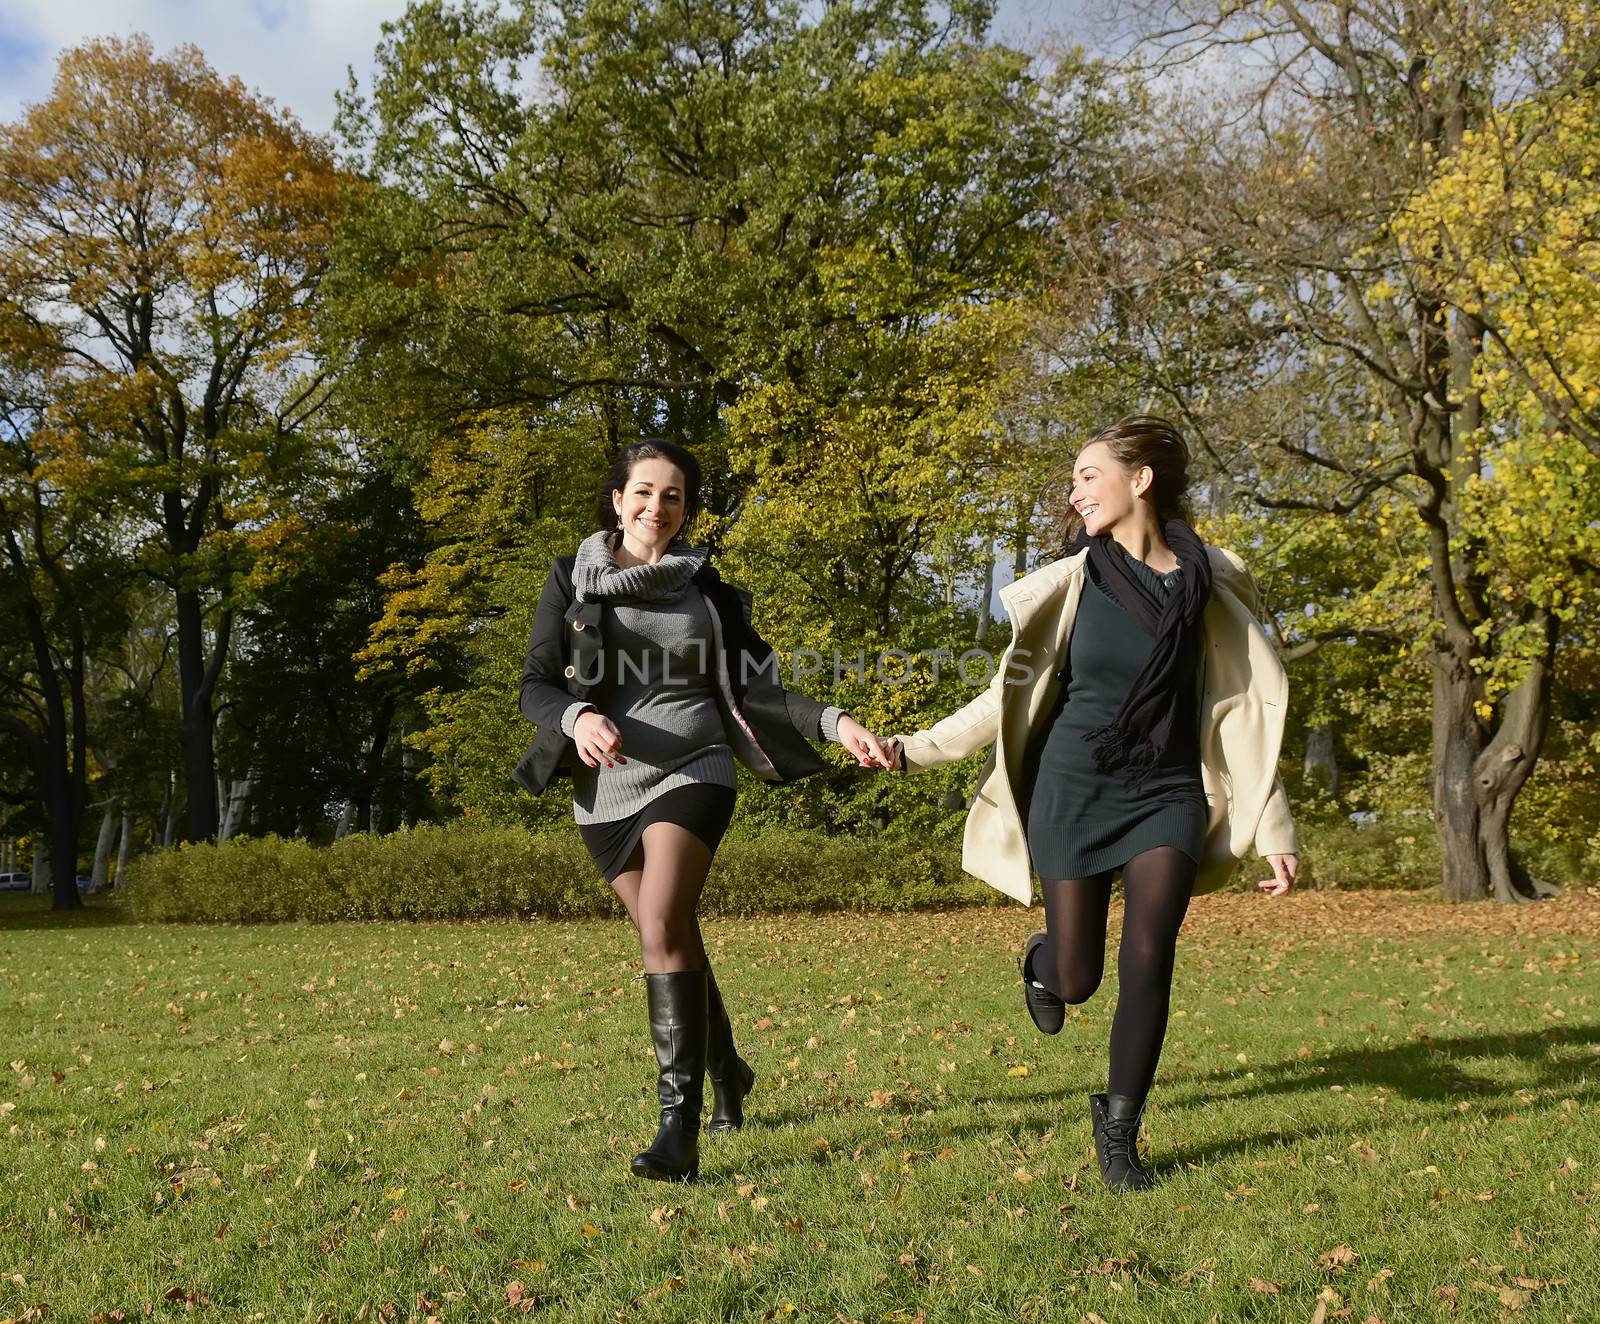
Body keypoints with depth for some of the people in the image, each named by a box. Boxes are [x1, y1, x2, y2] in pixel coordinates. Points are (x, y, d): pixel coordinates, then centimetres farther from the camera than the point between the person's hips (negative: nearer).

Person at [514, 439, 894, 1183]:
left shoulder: (705, 588, 6)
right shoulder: (572, 580, 5)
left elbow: (754, 689, 5)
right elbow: (536, 684, 1)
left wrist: (834, 723, -10)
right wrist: (577, 718, -21)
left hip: (691, 773, -2)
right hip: (607, 786, 2)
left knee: (664, 927, -21)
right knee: (673, 939, 14)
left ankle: (680, 1125, -21)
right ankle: (727, 1072, 39)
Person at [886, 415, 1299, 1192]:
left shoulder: (1207, 584, -2)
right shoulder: (1071, 582, -3)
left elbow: (1244, 713, 3)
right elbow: (1012, 694, 4)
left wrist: (1274, 830, 2)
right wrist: (916, 749, -3)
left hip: (1166, 794, 0)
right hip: (1074, 791, 0)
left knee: (1148, 960, -13)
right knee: (1075, 979, 5)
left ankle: (1118, 1128, 8)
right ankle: (1041, 962, 43)